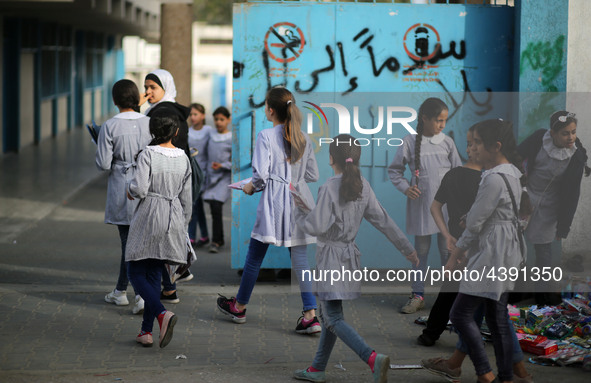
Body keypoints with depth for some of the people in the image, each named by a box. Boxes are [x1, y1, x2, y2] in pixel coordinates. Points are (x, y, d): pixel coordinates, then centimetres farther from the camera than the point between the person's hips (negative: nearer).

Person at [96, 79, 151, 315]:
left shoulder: (110, 127, -12)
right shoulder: (149, 124, -4)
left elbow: (103, 164, -12)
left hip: (122, 192, -3)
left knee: (129, 241, 4)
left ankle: (142, 294, -1)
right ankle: (120, 290, 16)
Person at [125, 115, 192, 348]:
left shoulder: (148, 154, -9)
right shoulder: (183, 159, 6)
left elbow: (140, 189, -17)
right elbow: (186, 199, 10)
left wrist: (130, 191, 6)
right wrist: (183, 228, 20)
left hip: (149, 217, -5)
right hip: (174, 217, 5)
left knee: (136, 274, 2)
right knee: (154, 274, 11)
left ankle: (162, 314, -21)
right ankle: (146, 331, 10)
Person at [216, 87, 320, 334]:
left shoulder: (266, 136, -9)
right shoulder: (303, 138, 7)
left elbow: (261, 173, -16)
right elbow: (313, 175, 11)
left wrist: (251, 187, 3)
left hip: (273, 202, -5)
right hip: (298, 199, 5)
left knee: (255, 256, 10)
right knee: (299, 257, 4)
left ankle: (239, 307, 25)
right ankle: (311, 315, -6)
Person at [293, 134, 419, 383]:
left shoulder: (329, 188, -18)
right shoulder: (363, 187, 3)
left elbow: (317, 227, -19)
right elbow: (383, 220, 4)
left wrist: (299, 215, 0)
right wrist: (406, 248, 9)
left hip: (331, 256, -8)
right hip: (350, 254, 8)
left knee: (334, 318, -8)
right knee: (327, 313, 18)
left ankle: (373, 359, -27)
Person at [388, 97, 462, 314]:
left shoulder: (447, 142, 3)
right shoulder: (409, 142, -2)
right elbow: (394, 170, 7)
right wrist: (405, 188, -8)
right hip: (420, 205, -1)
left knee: (447, 250, 3)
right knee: (421, 250, 6)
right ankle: (418, 295, 13)